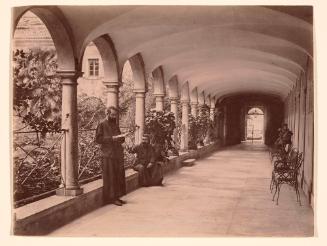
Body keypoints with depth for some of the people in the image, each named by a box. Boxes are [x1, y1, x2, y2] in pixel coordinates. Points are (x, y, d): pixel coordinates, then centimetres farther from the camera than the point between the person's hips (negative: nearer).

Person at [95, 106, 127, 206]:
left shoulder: (115, 125, 17)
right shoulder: (102, 125, -3)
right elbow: (98, 139, -11)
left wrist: (121, 137, 0)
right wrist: (112, 138, -18)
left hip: (118, 155, 7)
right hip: (108, 155, -7)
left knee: (119, 176, 8)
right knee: (110, 177, -4)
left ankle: (117, 196, 16)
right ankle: (111, 198, 4)